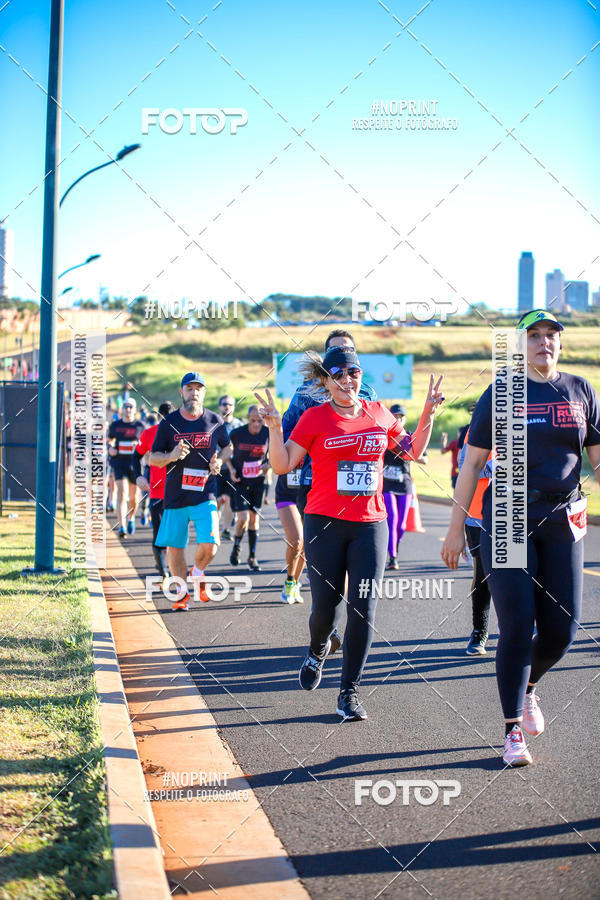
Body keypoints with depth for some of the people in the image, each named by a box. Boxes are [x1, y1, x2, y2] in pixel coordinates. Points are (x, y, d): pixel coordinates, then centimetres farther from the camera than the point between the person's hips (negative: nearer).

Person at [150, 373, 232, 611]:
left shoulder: (215, 421, 2)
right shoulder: (169, 423, 0)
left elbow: (227, 446, 20)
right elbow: (152, 459, 3)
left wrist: (219, 460, -1)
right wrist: (171, 456, -18)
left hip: (205, 495, -1)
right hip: (175, 497, 1)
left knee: (208, 546, -12)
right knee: (174, 547, 3)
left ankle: (198, 573, 21)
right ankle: (183, 592, 22)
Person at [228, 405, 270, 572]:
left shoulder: (268, 433, -8)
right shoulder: (237, 433, -12)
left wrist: (268, 465, -11)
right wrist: (231, 469, -9)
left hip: (257, 481, 2)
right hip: (239, 481, -2)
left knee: (254, 517, 6)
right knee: (243, 518, -12)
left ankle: (252, 556, 18)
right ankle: (236, 547, 17)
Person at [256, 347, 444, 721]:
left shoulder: (379, 414, 9)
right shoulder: (315, 418, 0)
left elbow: (414, 451, 20)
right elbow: (283, 465, -1)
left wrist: (428, 414, 10)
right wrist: (275, 428, -14)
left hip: (370, 525, 2)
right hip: (325, 523, -2)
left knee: (364, 610, -6)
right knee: (326, 608, 1)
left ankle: (349, 693, 4)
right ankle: (318, 649, 37)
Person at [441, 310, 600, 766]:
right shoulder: (501, 394, 0)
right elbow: (472, 463, 3)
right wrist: (456, 528, -1)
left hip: (563, 522, 3)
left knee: (562, 629, 0)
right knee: (517, 627, -7)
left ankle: (528, 687, 32)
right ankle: (513, 731, 5)